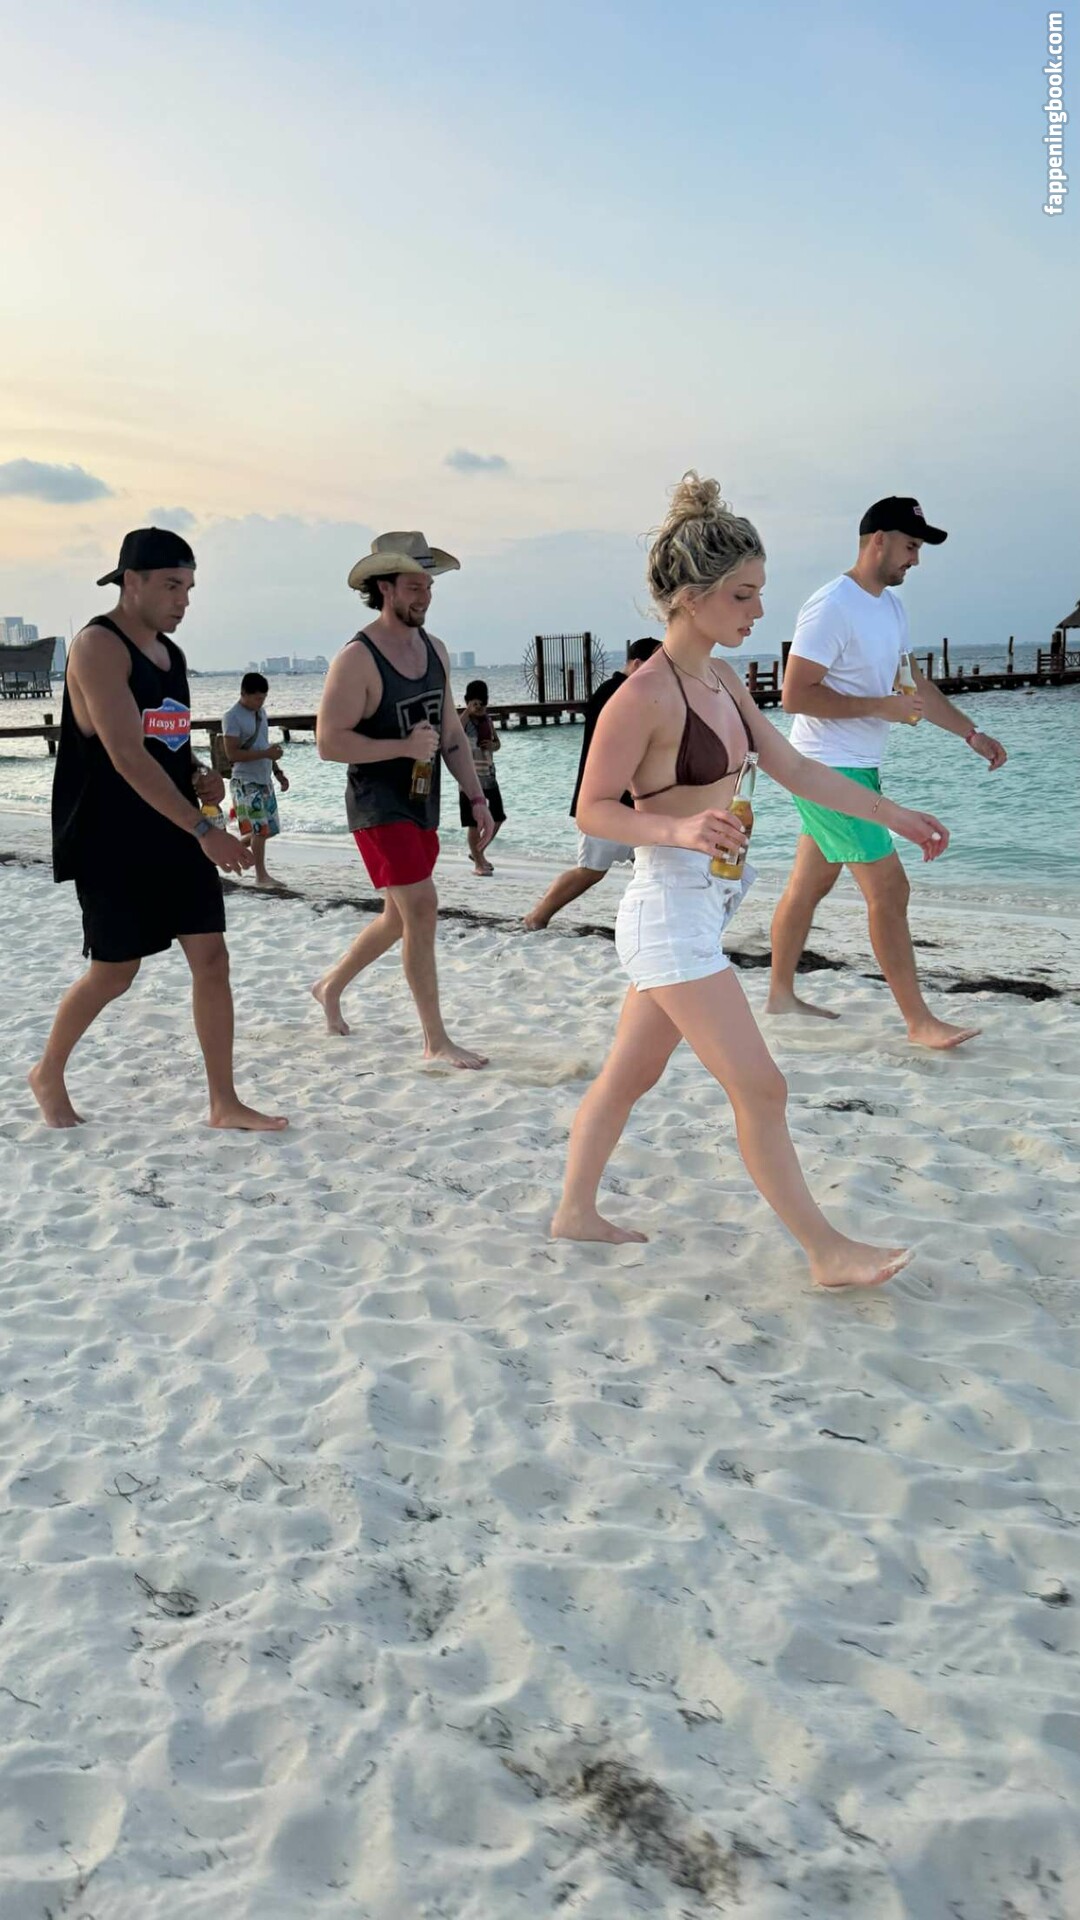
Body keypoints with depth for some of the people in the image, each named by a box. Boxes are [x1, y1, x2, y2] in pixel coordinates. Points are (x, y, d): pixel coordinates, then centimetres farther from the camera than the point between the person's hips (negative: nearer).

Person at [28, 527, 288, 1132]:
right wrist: (204, 829, -28)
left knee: (212, 959, 1)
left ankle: (225, 1104, 8)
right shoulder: (99, 647, -14)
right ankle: (49, 1073, 28)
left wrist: (201, 779, 2)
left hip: (176, 836, 7)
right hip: (114, 843, -7)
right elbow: (126, 755, -24)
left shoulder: (170, 653, 12)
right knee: (115, 972, 3)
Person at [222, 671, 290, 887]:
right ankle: (261, 876, 3)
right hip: (246, 782, -8)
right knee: (259, 829, -7)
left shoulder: (261, 712, 12)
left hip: (264, 780, 8)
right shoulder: (233, 718, -14)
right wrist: (266, 754, -23)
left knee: (269, 829, 11)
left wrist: (277, 772, 15)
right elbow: (232, 754, -20)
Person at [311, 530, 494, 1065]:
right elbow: (329, 742, -18)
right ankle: (436, 1041, -5)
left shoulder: (434, 649, 9)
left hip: (422, 805, 8)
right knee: (421, 908, -14)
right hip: (378, 806, -8)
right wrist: (404, 746, -22)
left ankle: (331, 985, 39)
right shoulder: (357, 659, -15)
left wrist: (477, 800, 9)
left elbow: (451, 732, 14)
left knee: (401, 916, 16)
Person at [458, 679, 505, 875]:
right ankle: (478, 863, 7)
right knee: (474, 822, -3)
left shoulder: (488, 720, 9)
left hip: (489, 776, 7)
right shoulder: (462, 719, -9)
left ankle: (479, 853, 30)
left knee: (497, 818, 12)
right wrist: (468, 711, -33)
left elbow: (497, 742, 23)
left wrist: (493, 745, -1)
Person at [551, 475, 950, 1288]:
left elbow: (795, 769, 15)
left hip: (705, 907, 9)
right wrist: (678, 829, -30)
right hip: (670, 911, -9)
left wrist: (894, 814, 16)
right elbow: (593, 808, -14)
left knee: (631, 1072, 18)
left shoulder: (723, 680, 9)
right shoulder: (646, 694, -18)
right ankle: (827, 1251, 10)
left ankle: (576, 1212, 32)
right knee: (761, 1089, -3)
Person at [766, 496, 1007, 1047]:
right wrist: (880, 706, -20)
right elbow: (795, 695, -20)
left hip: (859, 769, 9)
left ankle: (781, 994, 26)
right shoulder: (832, 606, -17)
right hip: (830, 771, -9)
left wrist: (971, 734, 15)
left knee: (810, 884, 15)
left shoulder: (891, 605, 12)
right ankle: (919, 1021, -2)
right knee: (889, 889, -8)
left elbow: (915, 684, 20)